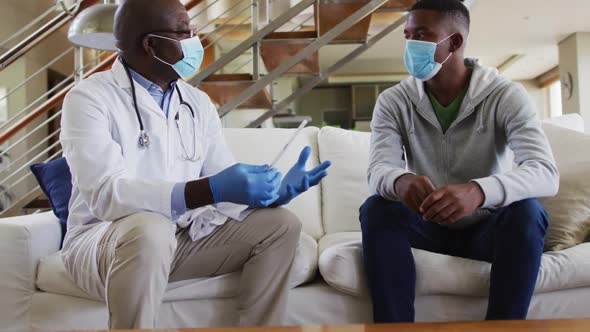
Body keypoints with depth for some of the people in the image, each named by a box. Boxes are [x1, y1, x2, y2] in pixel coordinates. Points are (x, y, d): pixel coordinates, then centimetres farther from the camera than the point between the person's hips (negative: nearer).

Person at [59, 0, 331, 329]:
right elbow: (107, 195, -27)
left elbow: (226, 185, 2)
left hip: (183, 238, 6)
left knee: (281, 225, -6)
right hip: (103, 241, -5)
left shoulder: (198, 103, 5)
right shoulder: (89, 98, -12)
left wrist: (277, 190, -18)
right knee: (150, 228, -38)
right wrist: (210, 189, -37)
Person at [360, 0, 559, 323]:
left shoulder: (506, 96, -13)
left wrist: (478, 191, -49)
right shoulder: (393, 101, -7)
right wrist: (400, 181, -47)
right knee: (376, 209, -27)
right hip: (426, 224, 1)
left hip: (486, 226, -1)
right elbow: (379, 170, -20)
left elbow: (546, 173, -27)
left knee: (527, 211, -31)